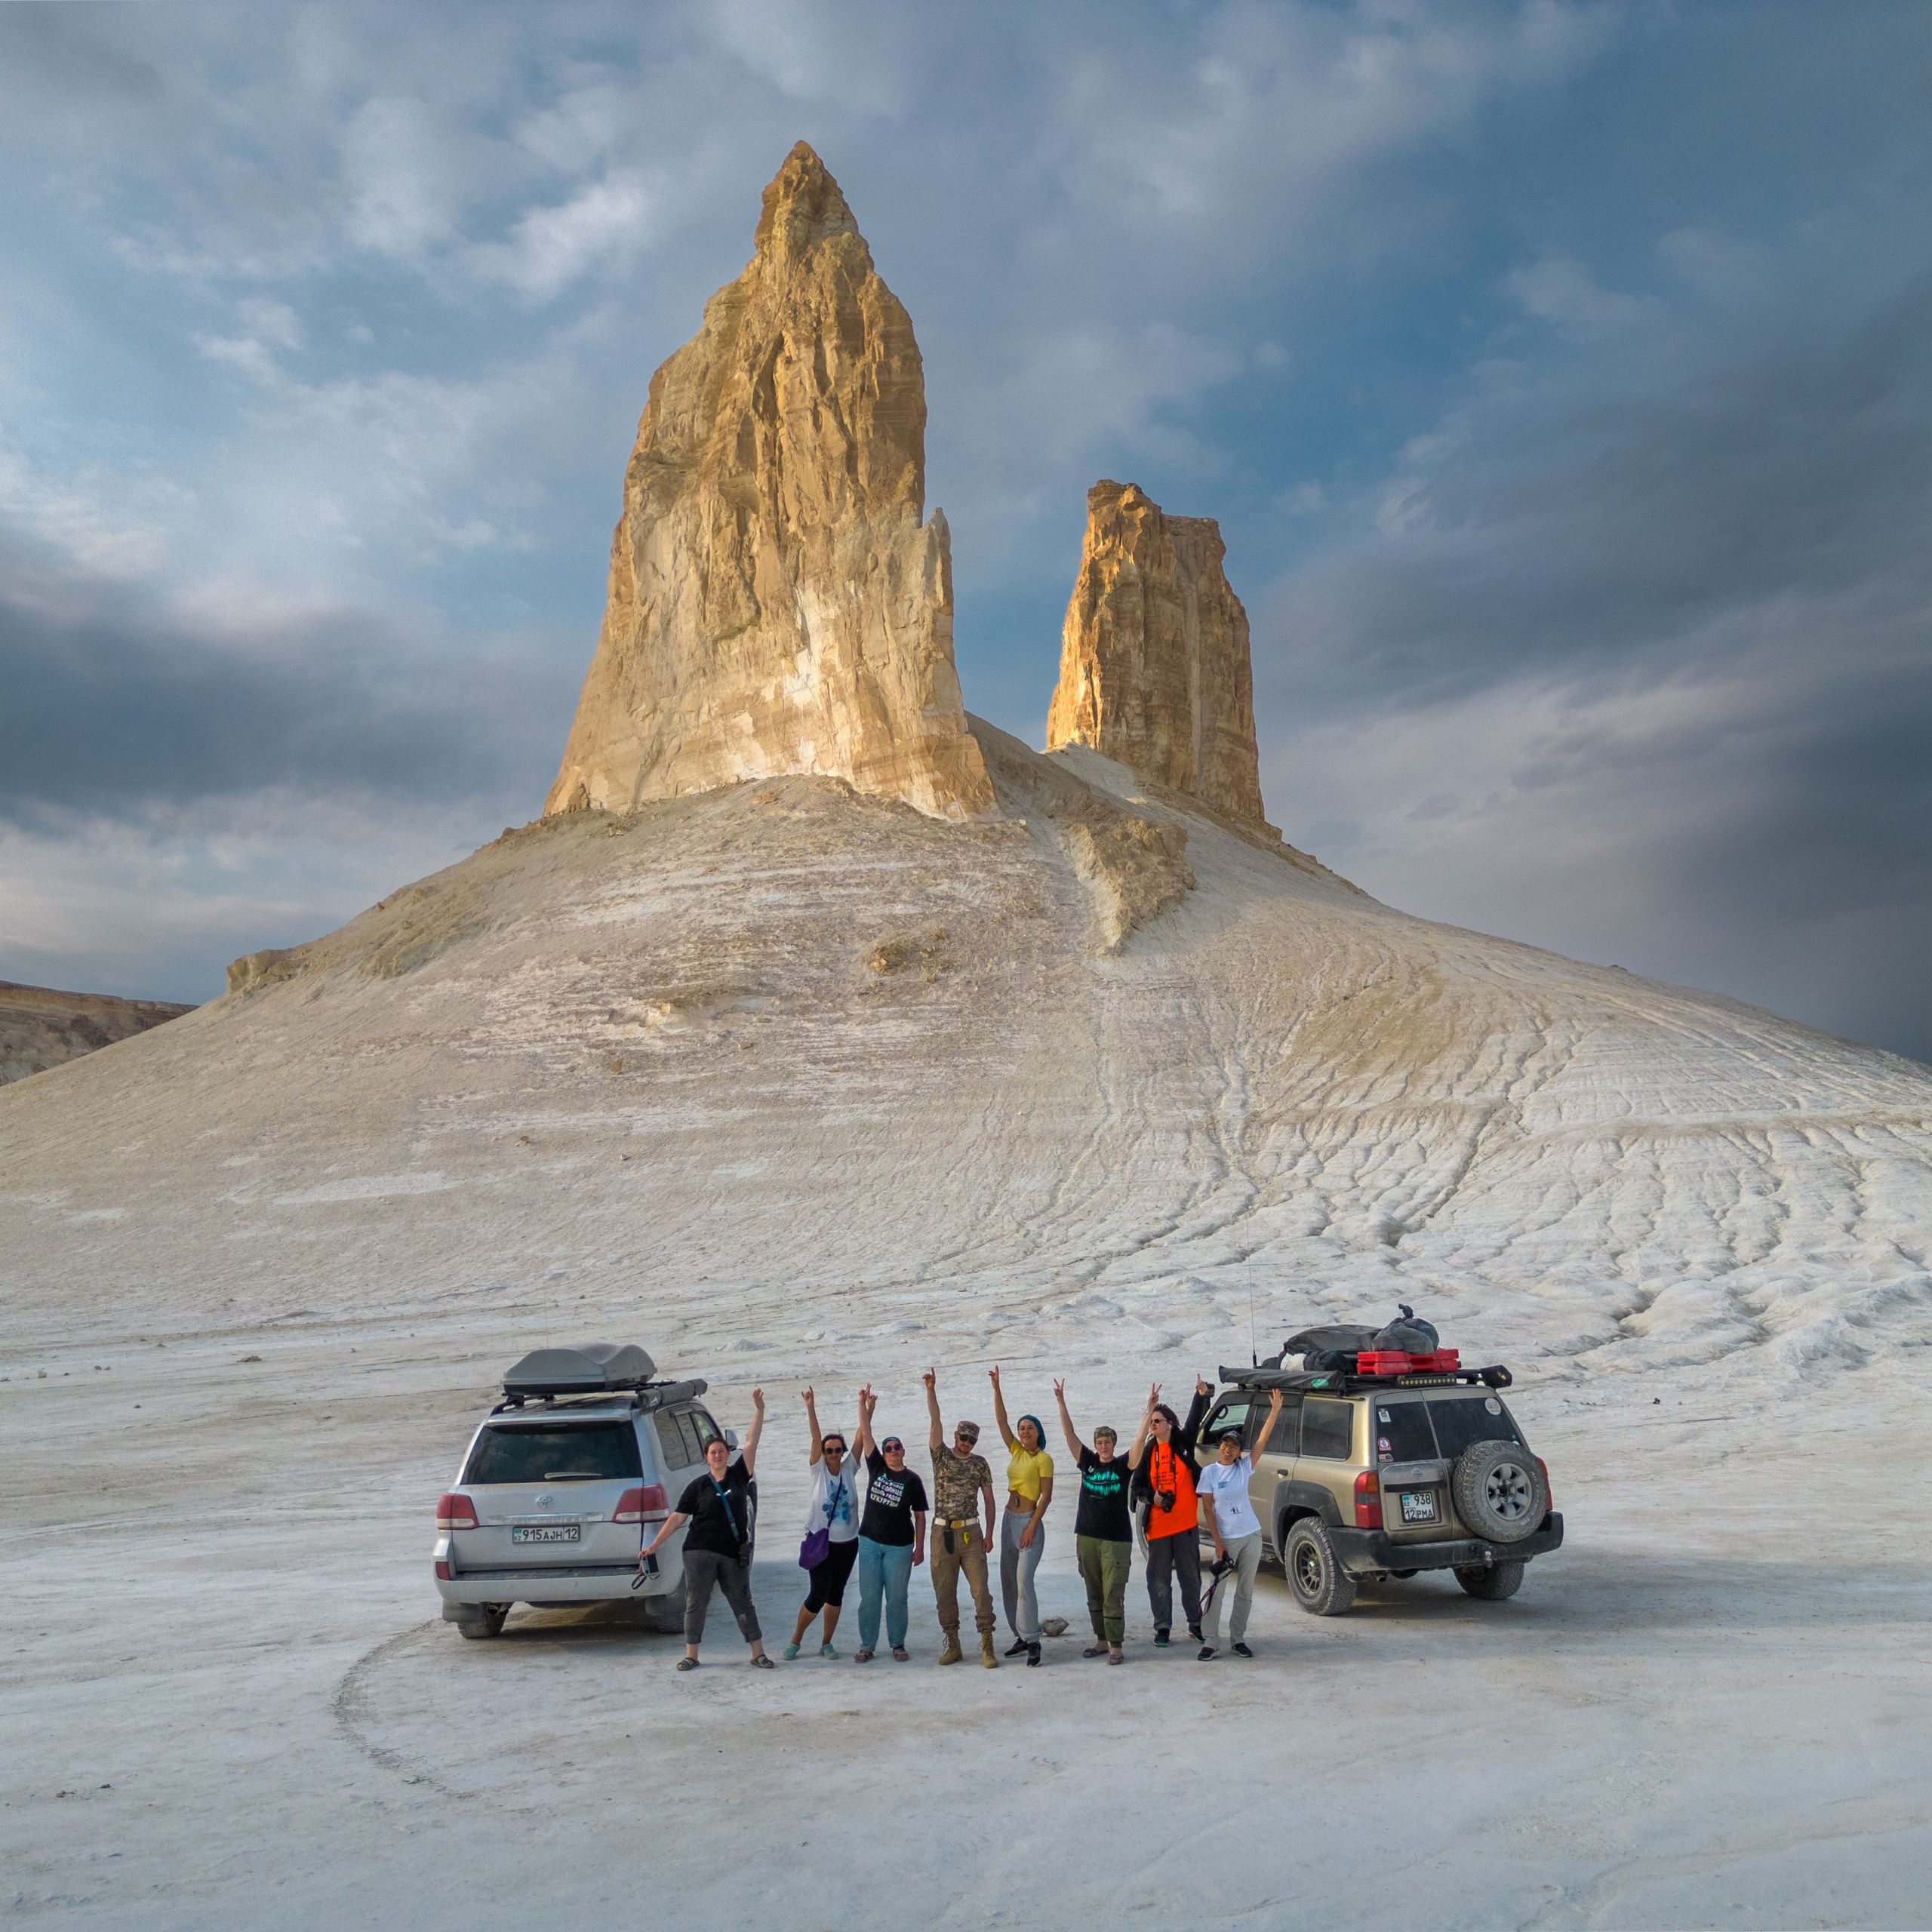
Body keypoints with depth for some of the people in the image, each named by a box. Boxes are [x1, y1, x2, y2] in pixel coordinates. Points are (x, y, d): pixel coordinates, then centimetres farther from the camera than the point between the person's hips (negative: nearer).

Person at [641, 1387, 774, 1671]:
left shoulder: (738, 1476, 4)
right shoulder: (698, 1486, 2)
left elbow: (751, 1442, -3)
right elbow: (677, 1518, 1)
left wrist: (760, 1410, -10)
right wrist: (653, 1546, -4)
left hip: (734, 1554, 1)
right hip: (700, 1552, 0)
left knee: (743, 1603, 5)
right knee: (695, 1604, 3)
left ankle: (758, 1653, 12)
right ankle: (691, 1655, 15)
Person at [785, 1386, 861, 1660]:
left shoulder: (849, 1471, 1)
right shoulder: (818, 1470, -5)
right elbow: (816, 1438, -16)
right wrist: (810, 1408, -29)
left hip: (847, 1543, 3)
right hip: (821, 1541, -3)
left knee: (836, 1594, 8)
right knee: (818, 1595, -5)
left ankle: (826, 1643, 21)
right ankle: (795, 1641, 13)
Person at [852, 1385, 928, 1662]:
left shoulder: (912, 1480, -1)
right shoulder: (877, 1467, 4)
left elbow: (920, 1516, 1)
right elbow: (865, 1435, -3)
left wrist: (920, 1547, -4)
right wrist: (863, 1404, -13)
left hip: (899, 1546, -2)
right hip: (870, 1542, 2)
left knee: (897, 1598, 4)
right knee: (869, 1597, 3)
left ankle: (897, 1644, 18)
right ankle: (867, 1646, 12)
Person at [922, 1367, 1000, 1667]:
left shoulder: (980, 1463, 7)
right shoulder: (941, 1456, 6)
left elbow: (989, 1499, 9)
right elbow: (936, 1421, -5)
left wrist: (989, 1533, 2)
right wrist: (931, 1390, -15)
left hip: (971, 1533, -1)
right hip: (942, 1532, 1)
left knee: (980, 1589, -7)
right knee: (944, 1592, 5)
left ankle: (987, 1645, -5)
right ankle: (953, 1645, 15)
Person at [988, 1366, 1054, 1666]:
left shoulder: (1044, 1459, -9)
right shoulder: (1016, 1451, 9)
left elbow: (1046, 1496, -13)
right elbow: (1001, 1420, 6)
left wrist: (1032, 1527, -18)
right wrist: (996, 1387, 0)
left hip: (1030, 1523, -8)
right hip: (1010, 1520, 8)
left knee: (1024, 1580, -17)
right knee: (1008, 1581, 8)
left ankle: (1033, 1641, -14)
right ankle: (1020, 1637, 15)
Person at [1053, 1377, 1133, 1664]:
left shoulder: (1123, 1465, -1)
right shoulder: (1088, 1462, 6)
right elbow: (1070, 1435, 1)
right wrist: (1061, 1402, -6)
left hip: (1117, 1539, -4)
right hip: (1087, 1537, 4)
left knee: (1113, 1595, -5)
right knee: (1094, 1595, 11)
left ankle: (1116, 1646, 1)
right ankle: (1101, 1640, 21)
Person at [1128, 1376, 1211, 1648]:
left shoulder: (1183, 1443, 1)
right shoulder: (1147, 1451, 6)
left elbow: (1195, 1422, -14)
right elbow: (1137, 1485, 9)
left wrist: (1202, 1396, -29)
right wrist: (1153, 1496, -10)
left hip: (1186, 1523, -1)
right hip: (1158, 1524, 1)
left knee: (1191, 1576, 9)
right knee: (1159, 1579, 5)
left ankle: (1195, 1623, 22)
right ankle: (1162, 1628, 14)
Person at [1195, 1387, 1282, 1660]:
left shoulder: (1245, 1467, 1)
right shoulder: (1209, 1473, -4)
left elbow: (1263, 1439, -7)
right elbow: (1207, 1510, -5)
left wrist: (1275, 1410, -15)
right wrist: (1218, 1543, -11)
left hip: (1251, 1537, 2)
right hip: (1225, 1539, -2)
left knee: (1245, 1591, 8)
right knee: (1218, 1591, -2)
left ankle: (1238, 1638, 19)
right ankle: (1211, 1641, 5)